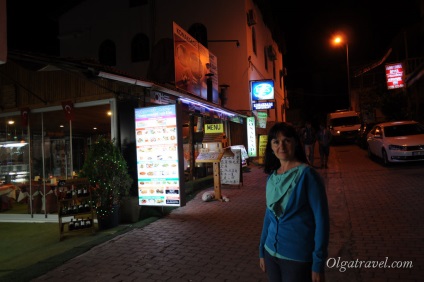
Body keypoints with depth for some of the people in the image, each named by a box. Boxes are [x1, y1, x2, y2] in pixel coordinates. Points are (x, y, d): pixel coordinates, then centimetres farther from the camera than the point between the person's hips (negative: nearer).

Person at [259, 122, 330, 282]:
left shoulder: (307, 174, -14)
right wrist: (262, 251, 12)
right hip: (271, 253, 5)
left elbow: (322, 220, -14)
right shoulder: (272, 176, 2)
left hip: (298, 257, -5)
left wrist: (318, 263, -13)